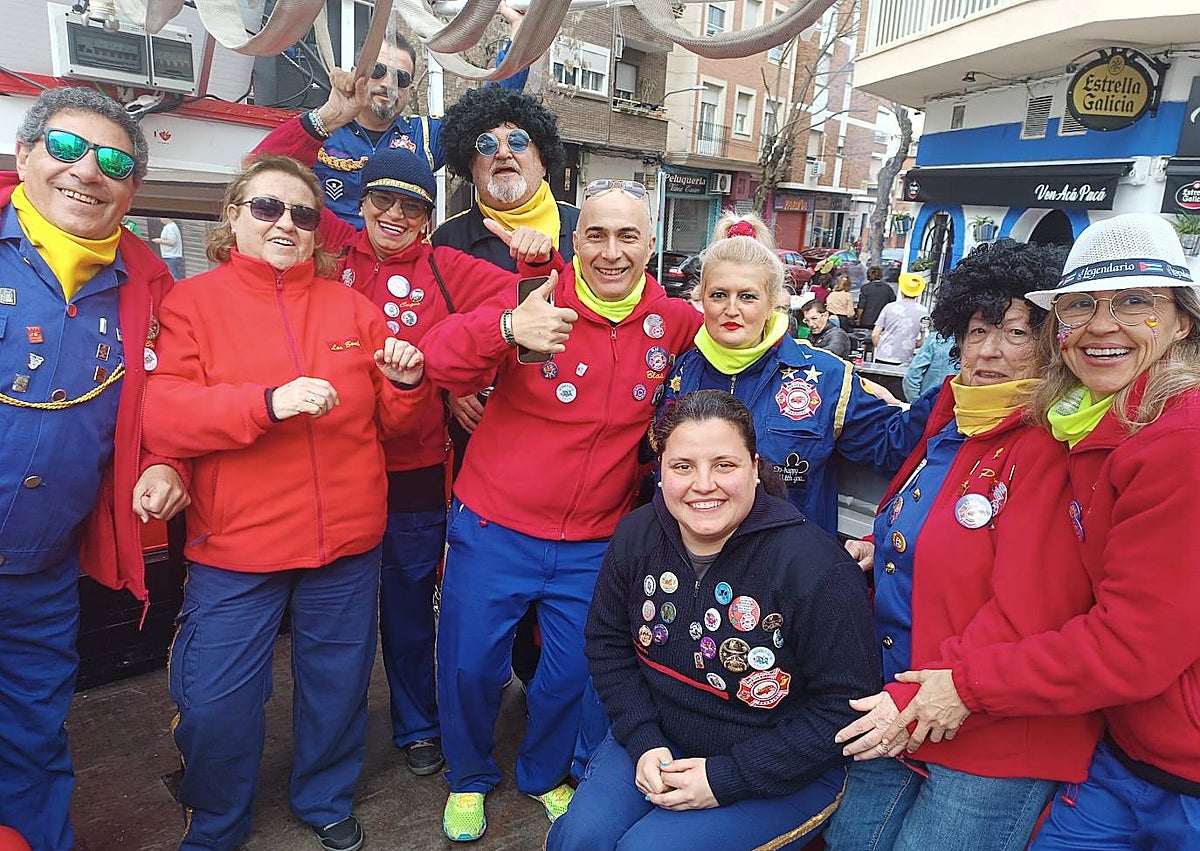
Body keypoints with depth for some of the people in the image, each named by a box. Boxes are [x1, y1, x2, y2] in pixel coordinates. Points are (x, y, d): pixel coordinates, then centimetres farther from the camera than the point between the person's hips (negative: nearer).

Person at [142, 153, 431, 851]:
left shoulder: (352, 307, 8)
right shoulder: (193, 302, 0)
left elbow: (394, 424, 10)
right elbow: (161, 414, -13)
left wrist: (405, 383, -12)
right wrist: (269, 402, -25)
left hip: (348, 538, 3)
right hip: (236, 542, -2)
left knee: (338, 683, 16)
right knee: (216, 699, 8)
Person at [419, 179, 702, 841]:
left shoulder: (672, 323, -3)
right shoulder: (536, 300, -12)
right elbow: (442, 362, -24)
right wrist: (506, 329, -44)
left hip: (595, 544, 2)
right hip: (494, 530, -2)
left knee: (571, 673, 15)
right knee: (469, 666, 11)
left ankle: (545, 775, 46)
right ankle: (468, 778, 42)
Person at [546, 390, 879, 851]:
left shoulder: (814, 567, -25)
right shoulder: (636, 535, -8)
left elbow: (845, 705, -19)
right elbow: (608, 645, 4)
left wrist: (726, 778, -20)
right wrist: (644, 744, -9)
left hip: (783, 771, -4)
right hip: (659, 739, 5)